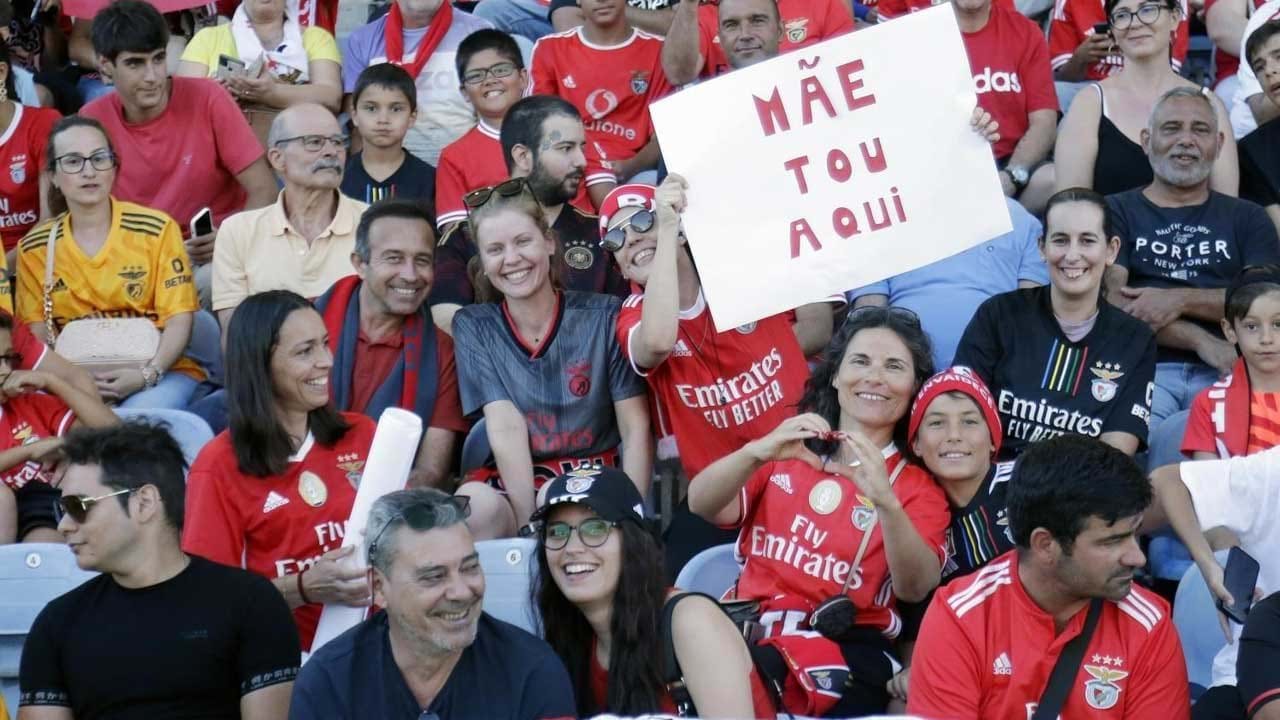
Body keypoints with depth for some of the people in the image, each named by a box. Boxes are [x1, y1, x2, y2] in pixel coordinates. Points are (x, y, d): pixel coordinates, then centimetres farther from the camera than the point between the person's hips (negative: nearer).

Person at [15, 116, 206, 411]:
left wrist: (147, 375, -21)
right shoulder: (35, 248, 6)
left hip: (163, 370, -2)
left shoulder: (156, 229, -3)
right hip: (78, 380, 2)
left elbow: (179, 319, -5)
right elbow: (37, 332, 6)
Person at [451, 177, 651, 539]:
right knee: (474, 502, -32)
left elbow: (637, 431, -2)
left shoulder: (604, 316, 2)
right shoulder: (473, 327, 5)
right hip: (514, 490, 2)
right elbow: (506, 428, -8)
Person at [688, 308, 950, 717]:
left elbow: (915, 589, -6)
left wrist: (885, 503, -25)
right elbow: (701, 505, 2)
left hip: (846, 645, -2)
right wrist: (756, 452, -18)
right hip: (750, 623, 2)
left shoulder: (918, 487, 13)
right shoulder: (787, 450, 21)